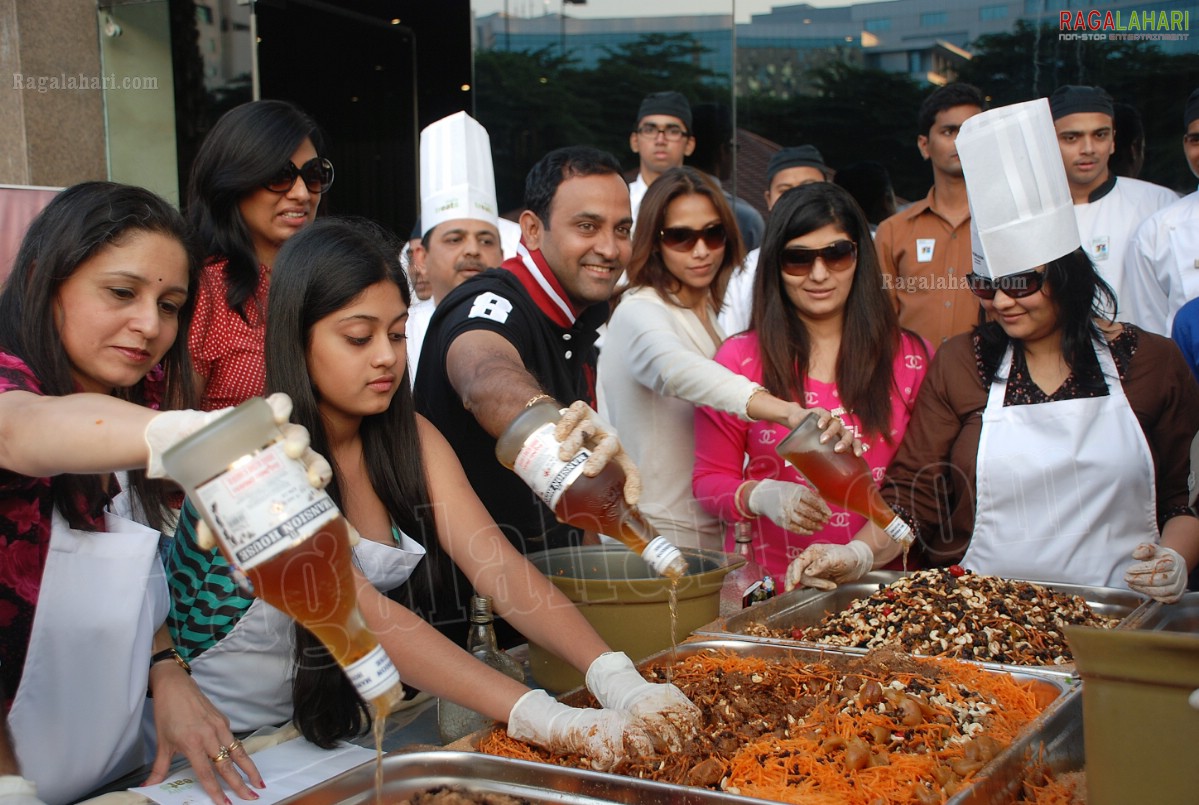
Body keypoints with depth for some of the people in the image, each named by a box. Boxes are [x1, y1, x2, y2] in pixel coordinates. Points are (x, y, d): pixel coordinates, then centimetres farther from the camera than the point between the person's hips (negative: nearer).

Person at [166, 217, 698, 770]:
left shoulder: (411, 440, 0)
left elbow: (498, 567, -11)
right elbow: (356, 612, -29)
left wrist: (616, 678, -27)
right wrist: (544, 718, -38)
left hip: (341, 721, 6)